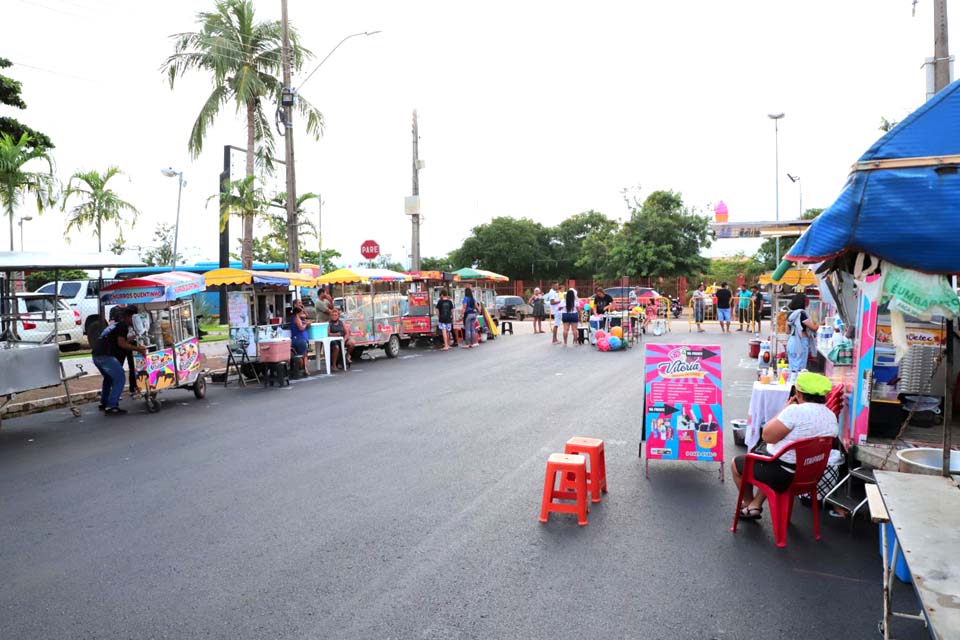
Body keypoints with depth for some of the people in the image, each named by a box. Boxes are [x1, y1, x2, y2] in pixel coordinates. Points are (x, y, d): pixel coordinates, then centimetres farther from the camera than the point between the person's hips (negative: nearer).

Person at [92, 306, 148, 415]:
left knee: (109, 378, 27)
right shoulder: (123, 325, -1)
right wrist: (138, 348, -11)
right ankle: (111, 407, -12)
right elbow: (121, 343, -12)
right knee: (119, 379, -8)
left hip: (97, 354, 10)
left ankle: (104, 404, 36)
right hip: (105, 355, -10)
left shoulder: (115, 324, 27)